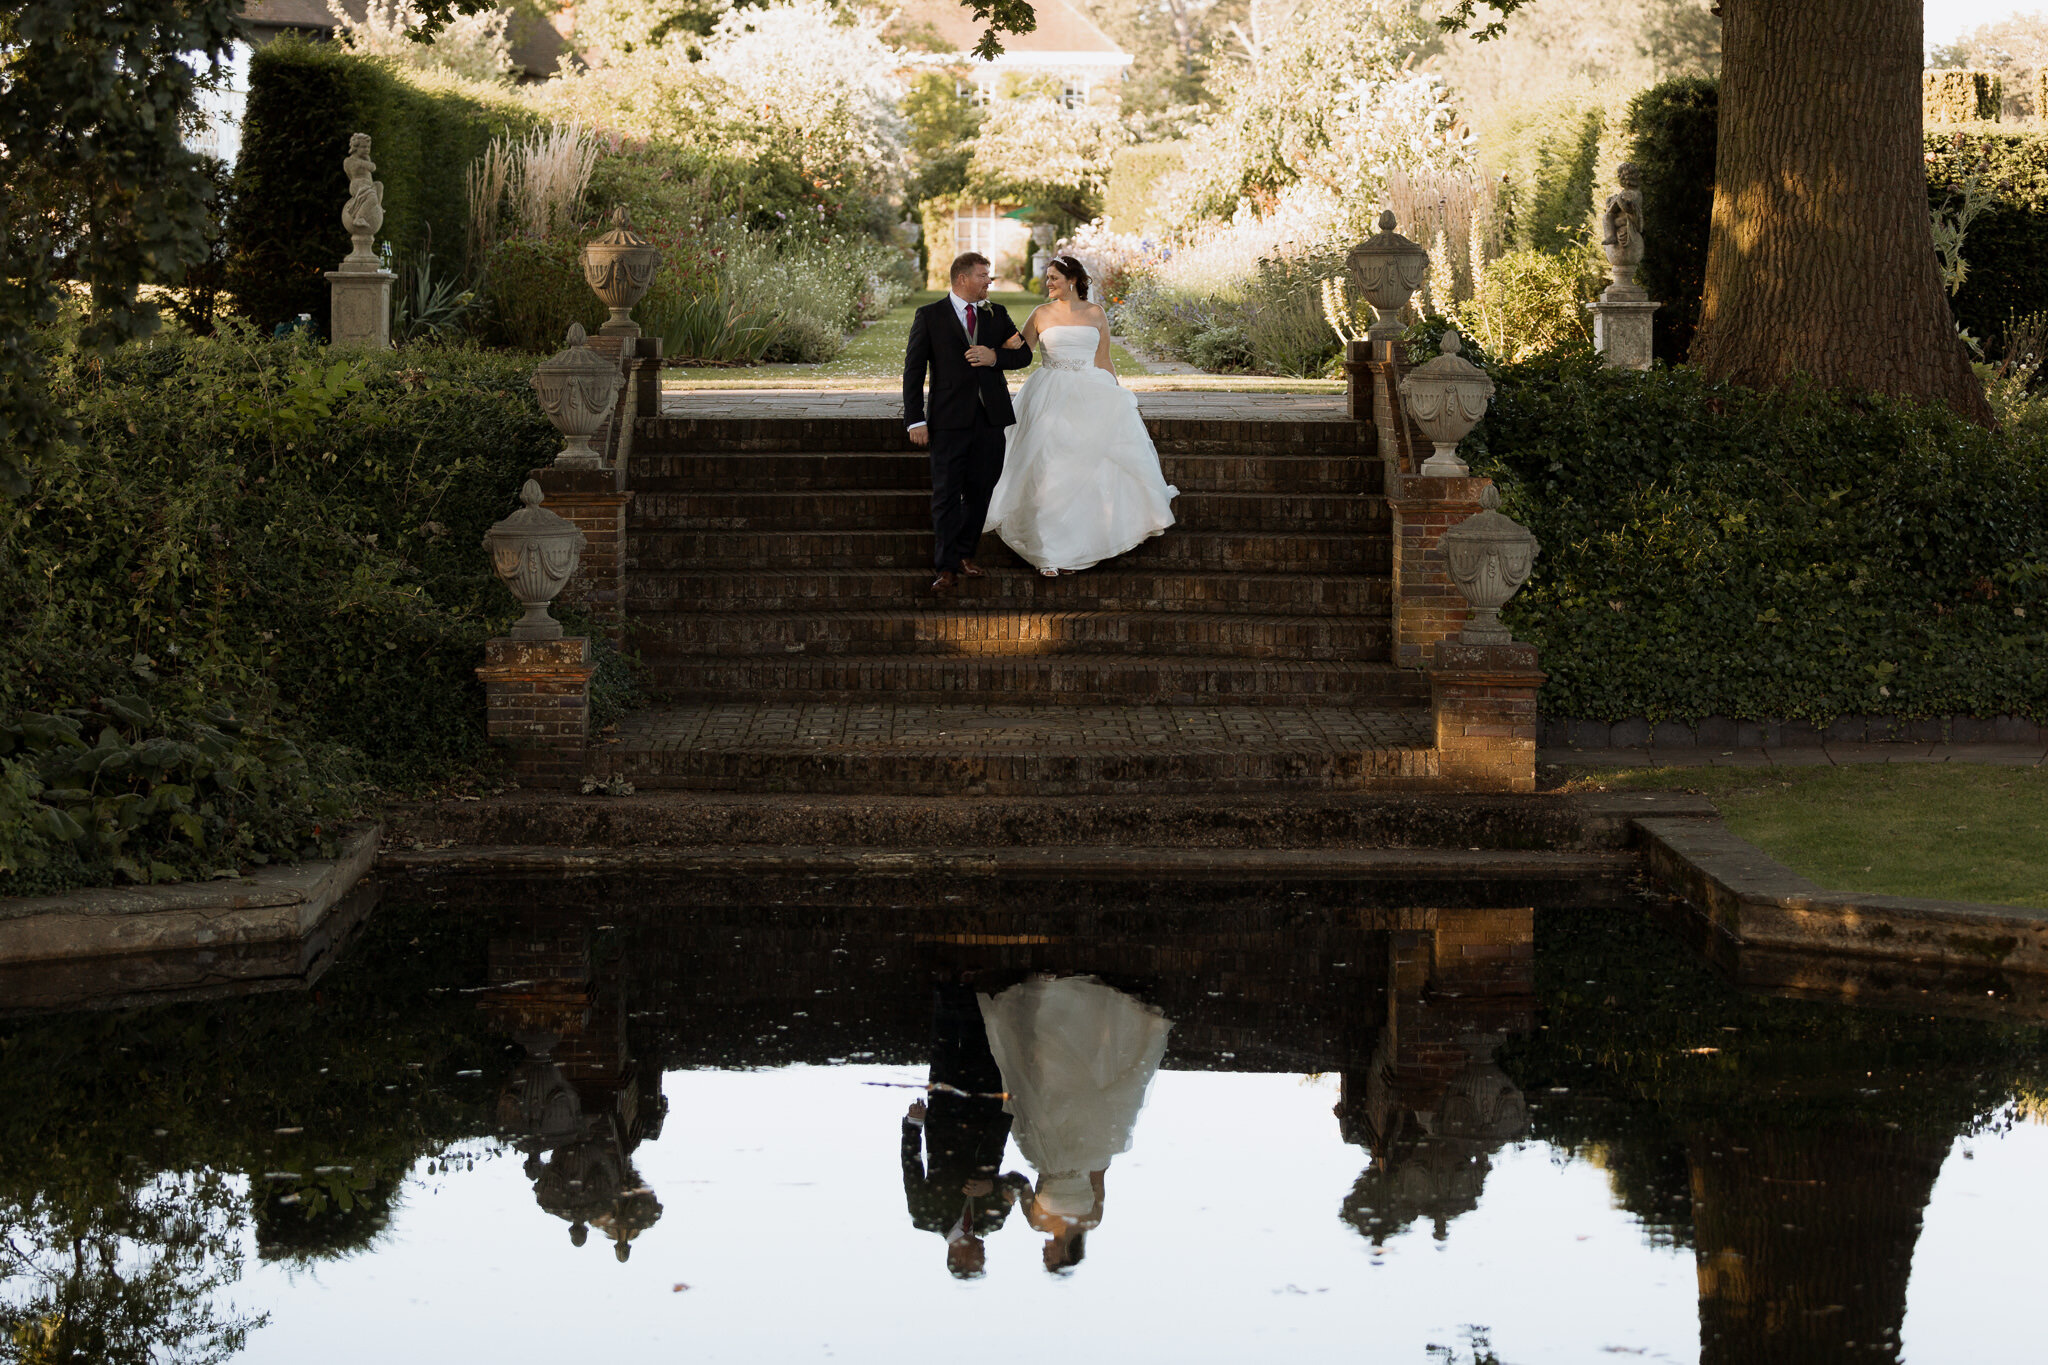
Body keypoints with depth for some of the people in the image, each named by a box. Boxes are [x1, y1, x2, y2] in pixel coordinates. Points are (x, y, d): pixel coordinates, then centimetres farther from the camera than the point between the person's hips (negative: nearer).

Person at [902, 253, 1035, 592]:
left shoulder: (996, 314, 11)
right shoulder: (930, 316, 0)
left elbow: (1024, 353, 11)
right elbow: (913, 370, -2)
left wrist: (995, 356, -10)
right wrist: (915, 420, -9)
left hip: (990, 417, 4)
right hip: (950, 419, -4)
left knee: (980, 490, 9)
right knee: (946, 494, -4)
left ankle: (965, 554, 24)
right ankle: (947, 567, -1)